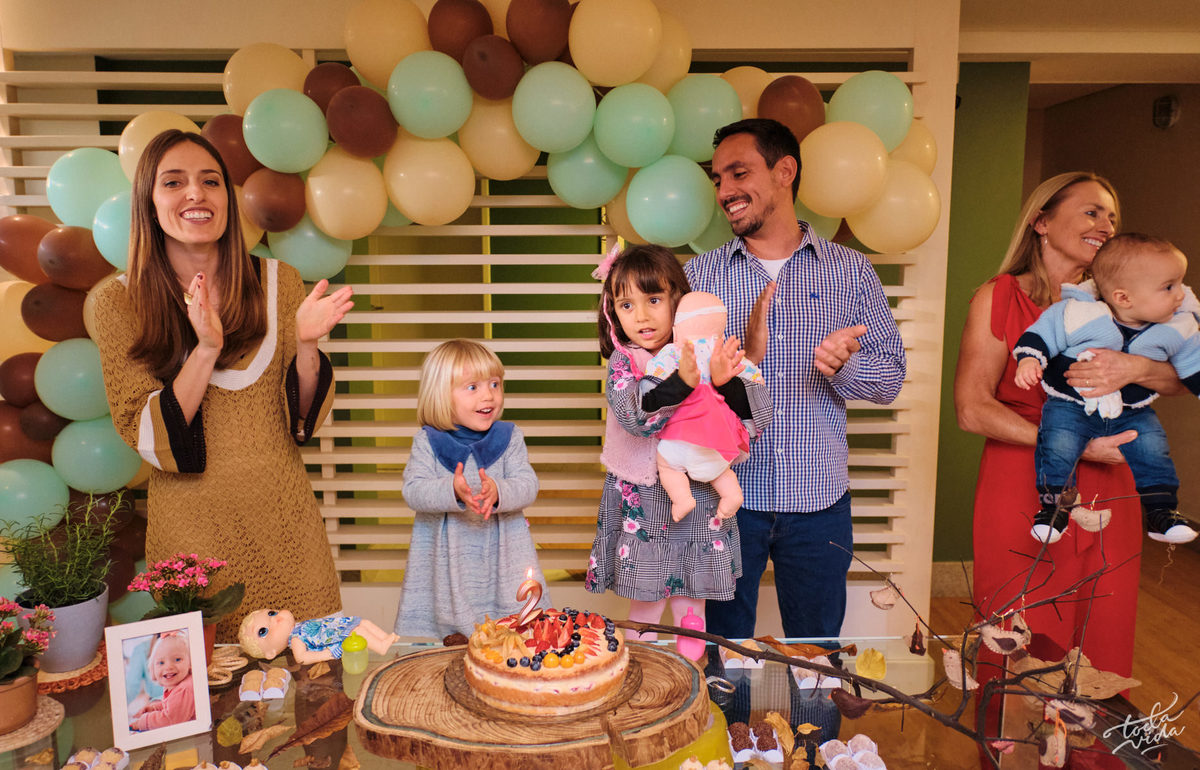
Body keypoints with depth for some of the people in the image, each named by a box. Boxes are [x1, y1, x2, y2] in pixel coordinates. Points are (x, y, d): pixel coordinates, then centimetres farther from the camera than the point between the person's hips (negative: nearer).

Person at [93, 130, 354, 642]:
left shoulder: (278, 282, 0)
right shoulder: (120, 302, -3)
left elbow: (307, 420, 1)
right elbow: (148, 440, -9)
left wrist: (305, 344, -17)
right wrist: (206, 349, -21)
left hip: (282, 518, 2)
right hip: (189, 527, -1)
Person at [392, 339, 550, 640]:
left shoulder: (509, 437, 0)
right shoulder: (427, 441, -3)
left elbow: (528, 486, -8)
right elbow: (413, 492, -13)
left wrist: (498, 492, -29)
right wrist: (452, 492, -31)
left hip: (503, 552, 1)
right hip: (444, 555, -1)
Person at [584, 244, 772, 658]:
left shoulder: (708, 357, -2)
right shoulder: (622, 363, -5)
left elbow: (758, 420, -7)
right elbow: (634, 416, -25)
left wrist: (726, 381, -25)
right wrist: (683, 380, -37)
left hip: (700, 500, 2)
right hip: (643, 504, -1)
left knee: (691, 613, 14)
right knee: (644, 611, 9)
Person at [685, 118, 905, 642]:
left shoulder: (852, 272, 4)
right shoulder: (697, 276, 2)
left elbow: (891, 377, 3)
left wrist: (843, 365, -18)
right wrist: (743, 357, -22)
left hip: (818, 499, 1)